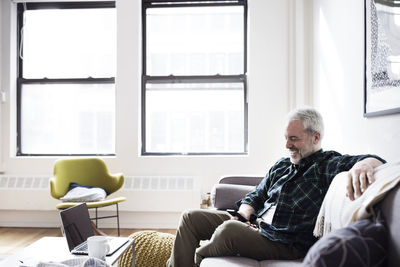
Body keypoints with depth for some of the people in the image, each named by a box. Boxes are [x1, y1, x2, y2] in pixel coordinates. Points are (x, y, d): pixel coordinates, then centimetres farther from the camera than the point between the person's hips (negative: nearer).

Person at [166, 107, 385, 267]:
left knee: (229, 229, -33)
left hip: (284, 244, -8)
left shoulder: (328, 165, -7)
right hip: (256, 226, 8)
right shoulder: (281, 165, 15)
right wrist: (242, 217, -2)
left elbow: (376, 161, -21)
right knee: (191, 217, 1)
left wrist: (363, 164, -46)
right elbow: (254, 197, 19)